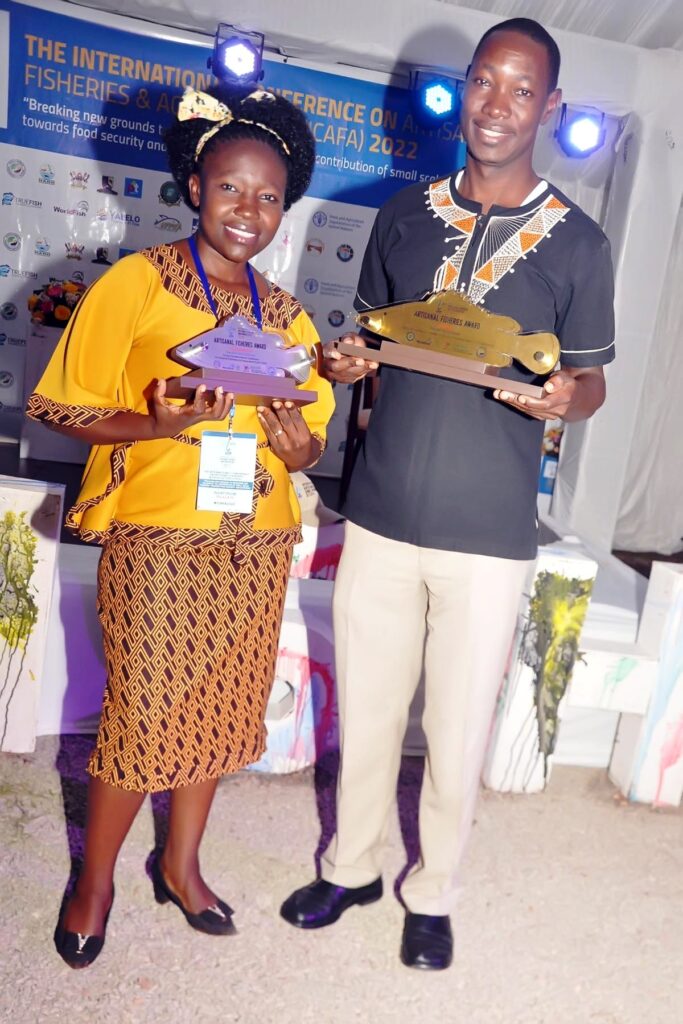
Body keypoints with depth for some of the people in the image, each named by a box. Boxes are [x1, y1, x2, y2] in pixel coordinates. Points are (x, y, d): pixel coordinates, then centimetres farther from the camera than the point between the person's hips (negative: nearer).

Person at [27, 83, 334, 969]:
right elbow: (60, 405, -6)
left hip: (256, 544, 5)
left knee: (222, 710, 13)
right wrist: (154, 423, -22)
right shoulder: (137, 282, -4)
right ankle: (95, 879, 30)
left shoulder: (288, 317, 11)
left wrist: (300, 444, -8)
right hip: (157, 535, -5)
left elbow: (309, 438, 15)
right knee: (143, 715, 3)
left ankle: (181, 865, 37)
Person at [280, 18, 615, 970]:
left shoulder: (576, 242, 1)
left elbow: (591, 380, 6)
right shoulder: (406, 214, 9)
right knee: (365, 705, 14)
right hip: (381, 514, 3)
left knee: (458, 728, 10)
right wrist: (346, 363, -6)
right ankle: (351, 866, 39)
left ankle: (433, 892, 35)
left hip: (489, 535, -2)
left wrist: (562, 397, -17)